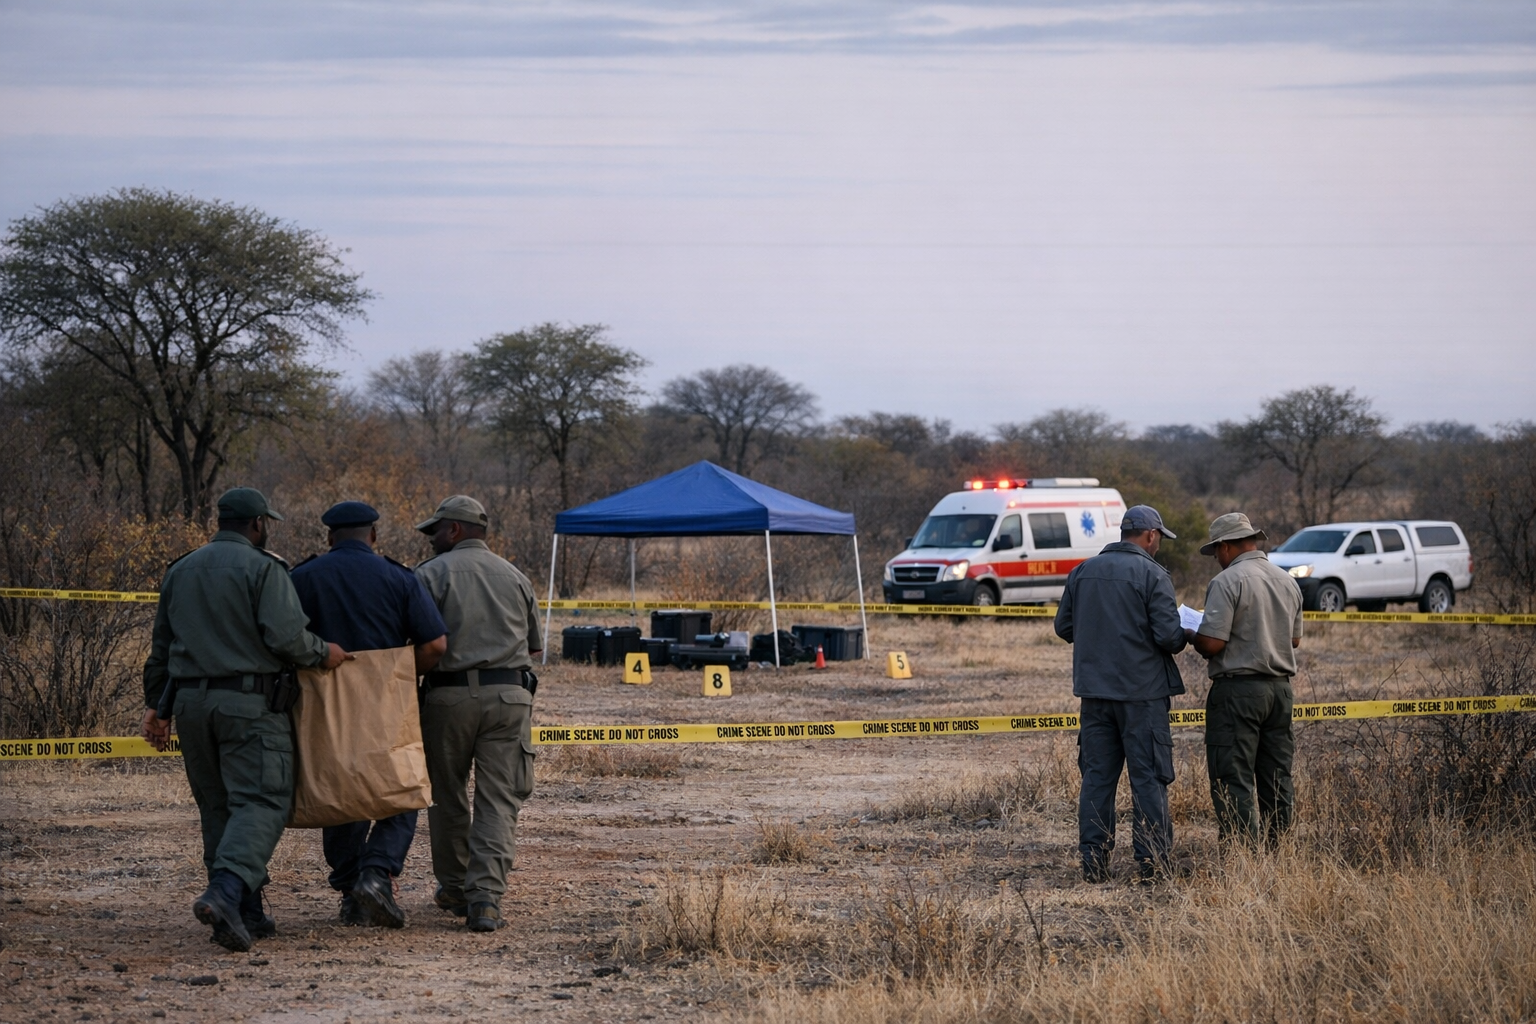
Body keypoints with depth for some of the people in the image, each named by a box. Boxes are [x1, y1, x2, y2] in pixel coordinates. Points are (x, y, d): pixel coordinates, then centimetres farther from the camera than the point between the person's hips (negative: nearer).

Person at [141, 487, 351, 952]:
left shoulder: (180, 571, 15)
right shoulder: (262, 568, -6)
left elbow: (161, 647, 19)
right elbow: (285, 636, -17)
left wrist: (158, 706, 25)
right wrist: (323, 653, 1)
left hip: (190, 700, 6)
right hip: (249, 702, -6)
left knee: (217, 808, 11)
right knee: (260, 802, -8)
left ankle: (246, 915, 10)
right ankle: (225, 893, -29)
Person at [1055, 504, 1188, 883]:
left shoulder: (1083, 571, 7)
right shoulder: (1152, 575, -10)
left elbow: (1063, 626, 11)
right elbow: (1169, 635, -15)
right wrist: (1181, 639, 7)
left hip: (1094, 690, 5)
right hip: (1142, 691, -5)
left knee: (1097, 776, 8)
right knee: (1148, 778, 1)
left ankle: (1093, 861, 7)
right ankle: (1151, 861, 1)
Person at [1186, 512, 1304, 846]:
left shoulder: (1227, 582, -12)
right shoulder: (1287, 580, 11)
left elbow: (1211, 643, -17)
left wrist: (1191, 635, 4)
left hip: (1238, 688, -7)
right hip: (1280, 687, 7)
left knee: (1233, 780, -5)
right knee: (1277, 778, 11)